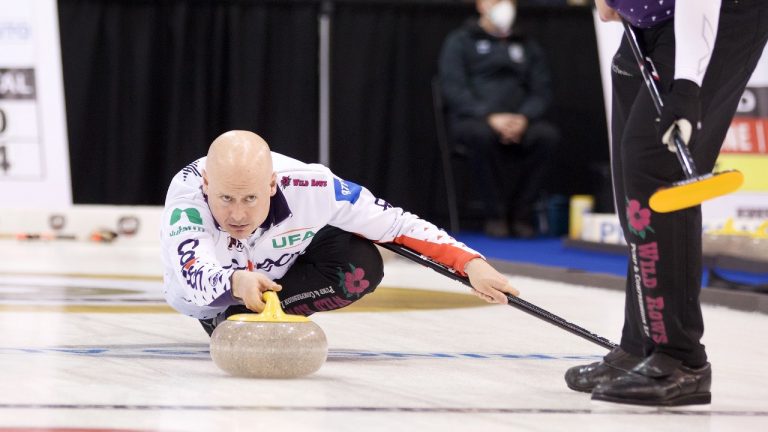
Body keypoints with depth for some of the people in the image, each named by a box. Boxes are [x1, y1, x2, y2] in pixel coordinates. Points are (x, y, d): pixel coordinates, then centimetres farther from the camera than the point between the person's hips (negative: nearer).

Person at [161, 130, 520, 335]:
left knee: (361, 267, -24)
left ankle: (246, 316, -10)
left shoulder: (309, 187, -36)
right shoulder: (186, 193, -41)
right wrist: (236, 282, -77)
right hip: (205, 296, -1)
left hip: (283, 269, 2)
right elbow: (198, 278, -55)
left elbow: (394, 222, -25)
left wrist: (470, 264, -31)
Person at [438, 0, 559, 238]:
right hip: (469, 120, -3)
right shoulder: (460, 41, 8)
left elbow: (542, 91, 11)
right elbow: (453, 88, -5)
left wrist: (524, 118, -11)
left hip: (518, 122, 3)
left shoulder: (527, 46, 21)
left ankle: (520, 213, -22)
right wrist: (490, 117, -20)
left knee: (548, 135, -29)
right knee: (482, 135, -39)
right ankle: (495, 215, -26)